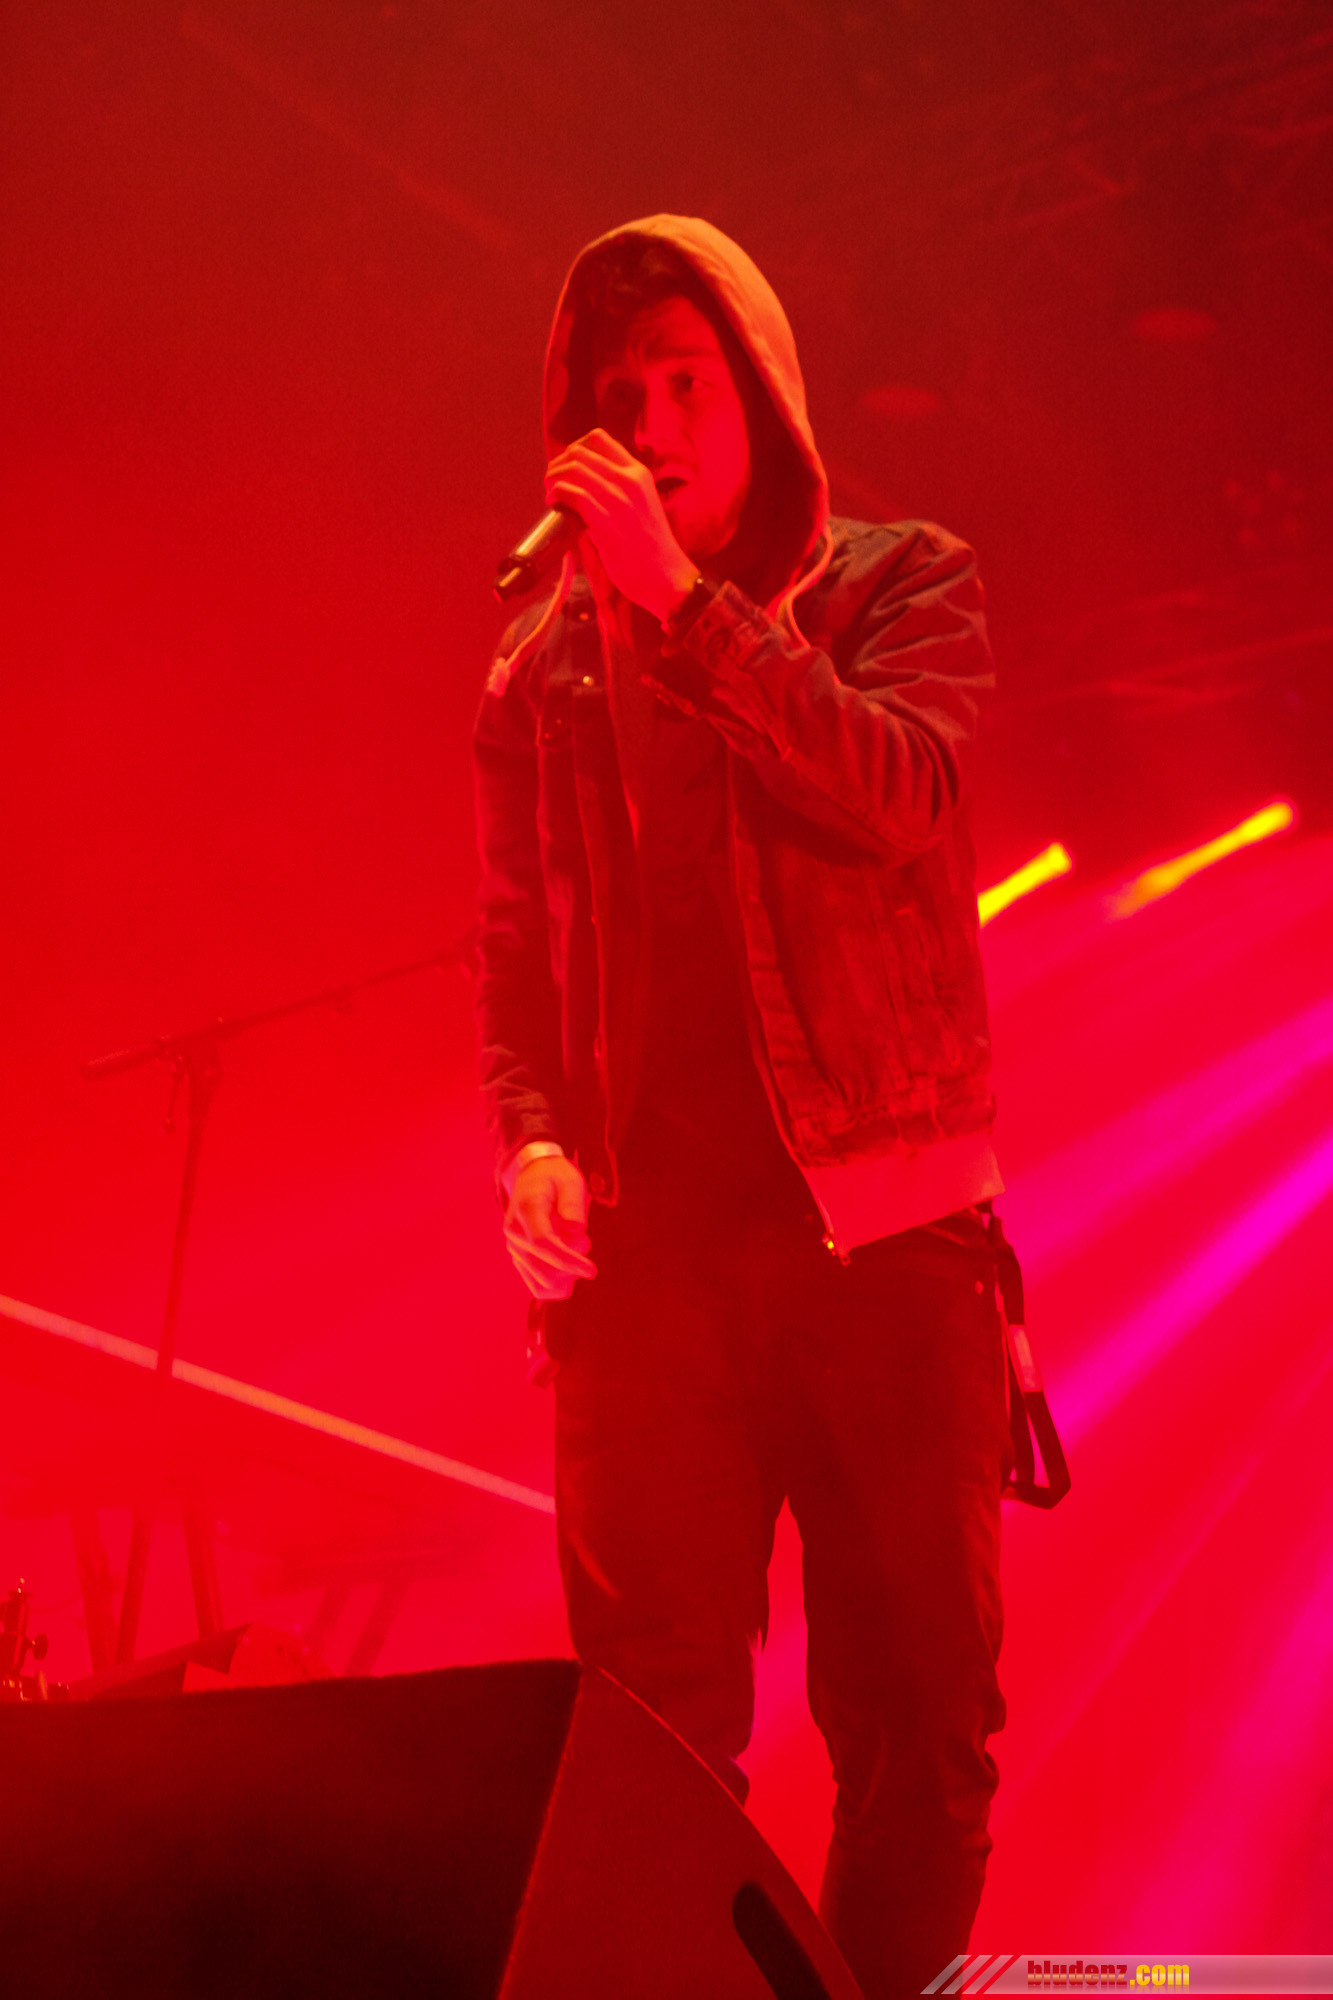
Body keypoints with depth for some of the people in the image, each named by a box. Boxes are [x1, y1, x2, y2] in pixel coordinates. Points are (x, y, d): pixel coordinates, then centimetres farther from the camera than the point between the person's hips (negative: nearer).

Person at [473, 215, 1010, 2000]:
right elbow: (516, 944, 16)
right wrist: (532, 1135, -2)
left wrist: (682, 599, -16)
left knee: (920, 1717, 3)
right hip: (647, 1240, 2)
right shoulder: (544, 665, 14)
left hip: (882, 1223, -1)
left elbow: (904, 796, -12)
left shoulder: (898, 582, 7)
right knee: (651, 1732, -1)